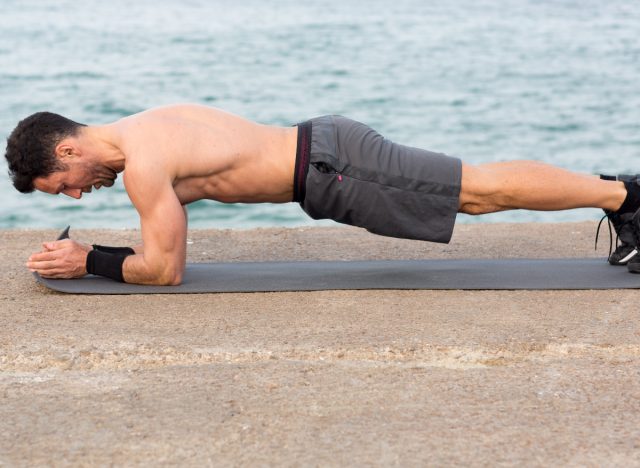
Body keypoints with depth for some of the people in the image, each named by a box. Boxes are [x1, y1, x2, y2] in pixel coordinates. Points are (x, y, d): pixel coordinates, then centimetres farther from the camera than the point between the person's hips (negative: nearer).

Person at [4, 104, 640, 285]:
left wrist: (88, 261, -3)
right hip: (323, 144, 8)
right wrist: (94, 249, 16)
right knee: (480, 184, 13)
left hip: (329, 173, -8)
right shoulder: (144, 125, 14)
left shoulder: (142, 164, -17)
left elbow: (165, 269, -13)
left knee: (485, 192, -4)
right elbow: (168, 235, 26)